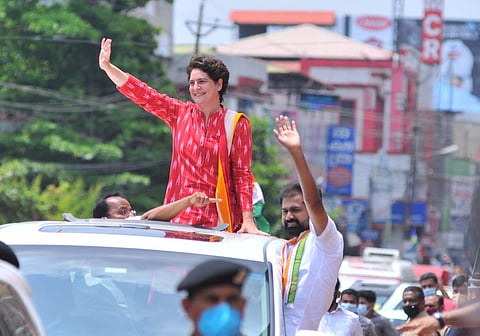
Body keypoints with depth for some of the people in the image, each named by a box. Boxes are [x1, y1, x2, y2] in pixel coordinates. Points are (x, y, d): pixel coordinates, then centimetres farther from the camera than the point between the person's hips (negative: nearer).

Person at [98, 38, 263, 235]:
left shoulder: (236, 124, 1)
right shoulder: (180, 114, 10)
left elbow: (242, 174, -3)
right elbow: (142, 95, 6)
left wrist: (248, 220, -12)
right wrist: (107, 67, -4)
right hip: (181, 217, 2)